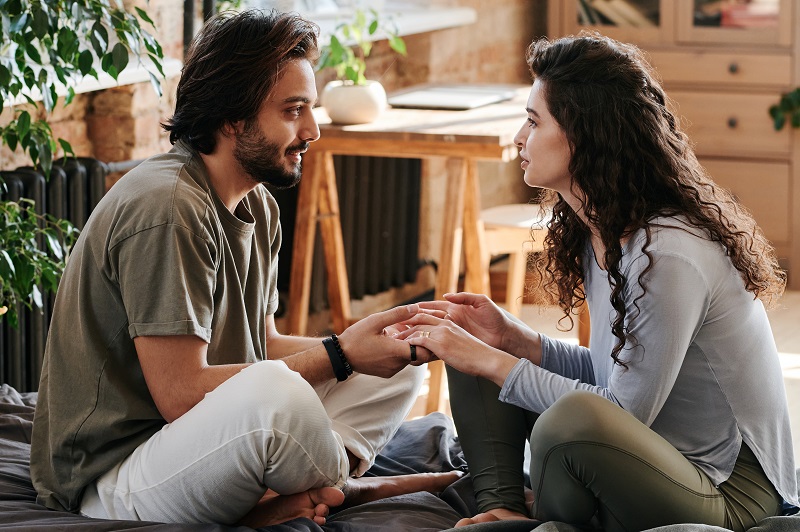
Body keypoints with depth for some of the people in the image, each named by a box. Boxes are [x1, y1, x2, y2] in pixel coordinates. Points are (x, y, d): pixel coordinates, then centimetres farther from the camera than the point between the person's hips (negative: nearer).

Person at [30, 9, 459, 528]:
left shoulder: (260, 208, 11)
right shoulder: (166, 207, -22)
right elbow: (180, 394, -25)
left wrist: (369, 343, -4)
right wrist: (339, 354, -19)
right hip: (111, 479, -10)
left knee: (400, 367, 9)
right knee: (274, 393, -38)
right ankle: (345, 486, -6)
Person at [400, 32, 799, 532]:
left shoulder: (668, 256, -26)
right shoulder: (599, 234, 4)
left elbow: (624, 411, -22)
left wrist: (493, 362, -16)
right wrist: (510, 336, -3)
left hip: (730, 491, -9)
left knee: (574, 418, -38)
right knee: (472, 345, 6)